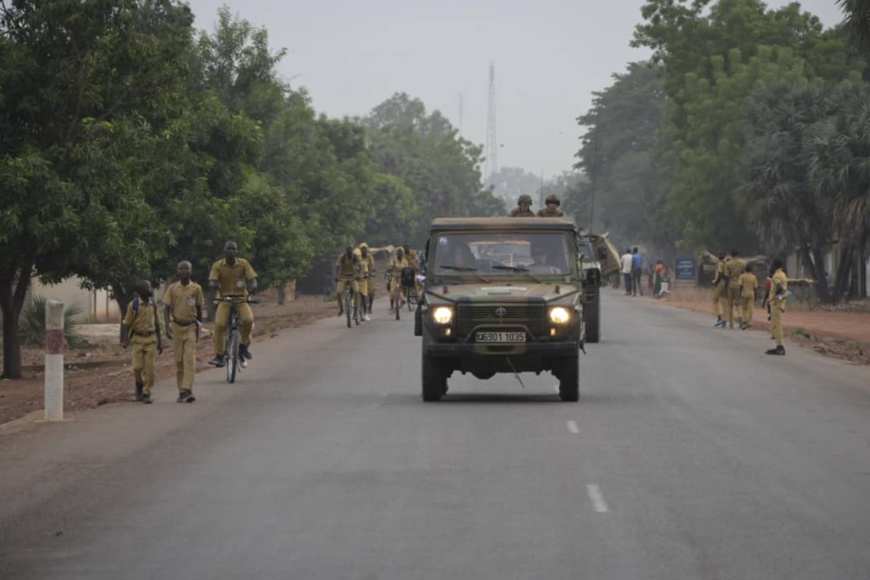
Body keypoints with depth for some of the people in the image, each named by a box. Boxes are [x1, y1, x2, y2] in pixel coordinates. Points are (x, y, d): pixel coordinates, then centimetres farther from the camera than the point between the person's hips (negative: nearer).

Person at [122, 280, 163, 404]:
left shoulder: (153, 304, 7)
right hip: (138, 339, -2)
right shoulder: (133, 305, -5)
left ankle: (146, 393, 5)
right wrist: (126, 340, -12)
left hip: (151, 339, 2)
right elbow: (127, 323, -1)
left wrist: (160, 342, 13)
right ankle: (139, 385, 25)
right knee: (137, 367, -5)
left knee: (149, 367, -3)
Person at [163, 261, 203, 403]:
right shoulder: (172, 288, 2)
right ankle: (181, 391, 13)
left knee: (190, 359, -13)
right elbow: (167, 308, 1)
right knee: (178, 360, 4)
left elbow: (199, 309, 11)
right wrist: (167, 326, -12)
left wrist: (199, 327, 15)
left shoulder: (196, 288, 3)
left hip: (191, 327, -1)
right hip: (177, 326, 1)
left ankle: (187, 390, -20)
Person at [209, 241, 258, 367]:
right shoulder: (218, 266, -2)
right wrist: (214, 285, -36)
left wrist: (253, 286, -32)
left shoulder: (243, 263, -1)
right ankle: (218, 356, -13)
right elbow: (211, 282, -10)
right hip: (225, 299, 0)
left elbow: (252, 278, -8)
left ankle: (244, 345, -2)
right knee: (219, 325, -21)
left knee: (248, 319, -27)